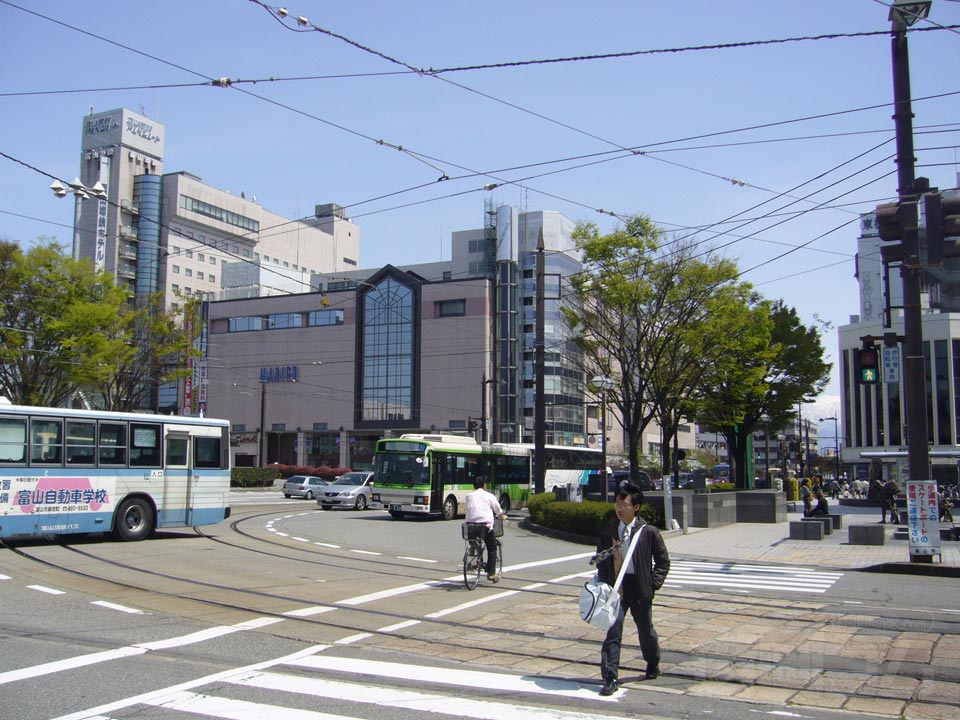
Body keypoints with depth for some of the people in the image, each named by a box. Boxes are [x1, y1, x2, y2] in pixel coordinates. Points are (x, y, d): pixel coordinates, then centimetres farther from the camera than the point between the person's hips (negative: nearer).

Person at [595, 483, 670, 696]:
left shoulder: (649, 532, -7)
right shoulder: (608, 532, 1)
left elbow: (663, 560, 1)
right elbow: (601, 560, 11)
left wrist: (654, 583, -6)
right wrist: (604, 584, 1)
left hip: (640, 588, -1)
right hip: (615, 587, 1)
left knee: (645, 629, 16)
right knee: (613, 631, -7)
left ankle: (653, 664, 44)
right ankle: (610, 679, -3)